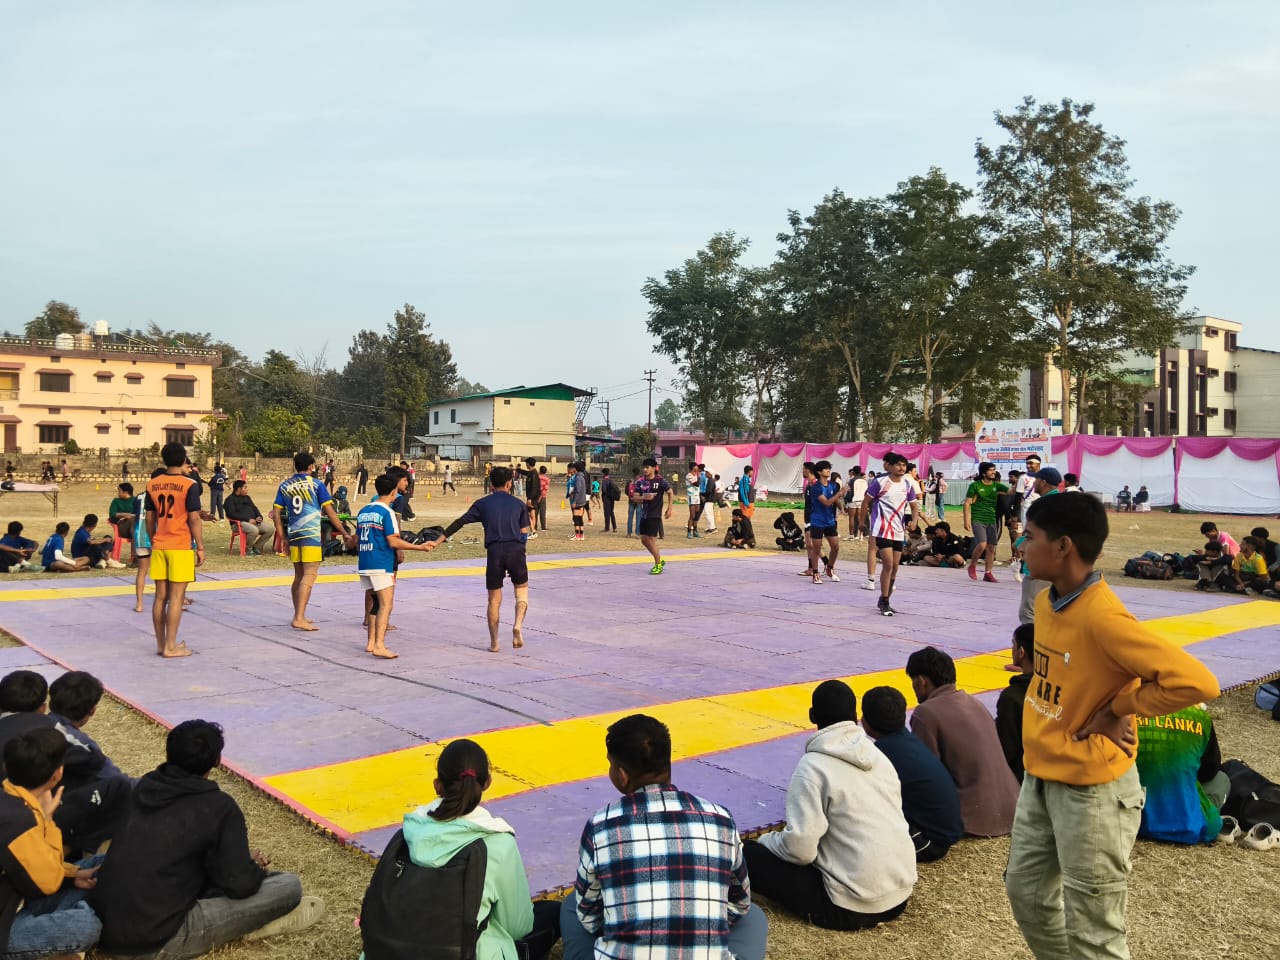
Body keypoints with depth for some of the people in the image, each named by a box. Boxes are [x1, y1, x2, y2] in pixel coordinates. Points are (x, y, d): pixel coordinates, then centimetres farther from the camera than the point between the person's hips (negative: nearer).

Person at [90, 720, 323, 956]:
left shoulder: (146, 787, 8)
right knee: (289, 885, -5)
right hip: (157, 942, -7)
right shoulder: (219, 807, -11)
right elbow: (240, 885, -10)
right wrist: (255, 866, 13)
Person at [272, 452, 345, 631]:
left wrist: (283, 538, 16)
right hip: (312, 534, -5)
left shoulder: (284, 486, 11)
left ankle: (298, 616, 24)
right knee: (309, 576, -8)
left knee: (298, 576, 16)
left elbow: (277, 513, 9)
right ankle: (299, 618, -16)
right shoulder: (316, 484, -1)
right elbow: (329, 511, -4)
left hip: (293, 534, 6)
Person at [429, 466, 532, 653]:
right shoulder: (519, 503, 12)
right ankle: (518, 626, -7)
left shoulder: (482, 504, 11)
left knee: (494, 599, 11)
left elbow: (459, 523, 9)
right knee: (521, 590, 16)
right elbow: (524, 532, 8)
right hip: (516, 550, 0)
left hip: (494, 551, 0)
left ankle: (494, 642, 15)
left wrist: (438, 541, 12)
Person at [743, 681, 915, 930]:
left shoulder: (813, 766, -14)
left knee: (747, 854, 0)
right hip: (900, 895, 7)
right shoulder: (879, 757, 6)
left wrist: (766, 840, 2)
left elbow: (800, 848, -19)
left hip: (853, 907, -7)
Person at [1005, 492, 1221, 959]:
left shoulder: (1103, 618, -26)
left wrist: (1117, 709, -18)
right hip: (1040, 779, 9)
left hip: (1092, 791, -9)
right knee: (1025, 891, 23)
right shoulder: (1045, 601, 1)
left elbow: (1195, 682, -30)